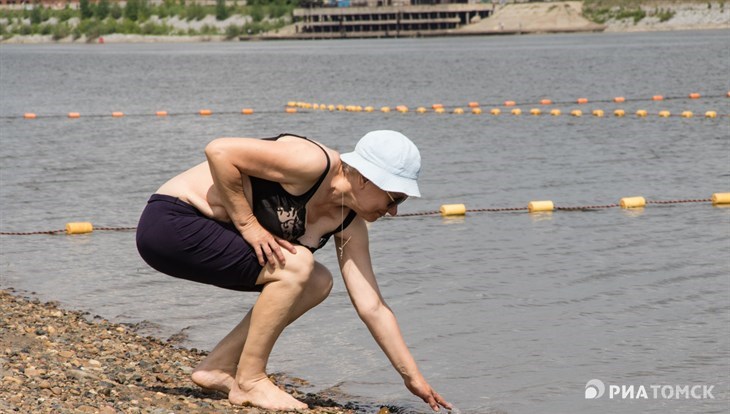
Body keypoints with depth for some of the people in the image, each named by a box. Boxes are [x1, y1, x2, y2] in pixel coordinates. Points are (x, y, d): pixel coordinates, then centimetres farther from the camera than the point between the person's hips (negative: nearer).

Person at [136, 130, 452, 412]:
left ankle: (217, 368, 6)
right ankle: (249, 382, -9)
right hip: (170, 222, -9)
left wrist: (413, 378, 5)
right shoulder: (313, 164, -23)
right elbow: (219, 151, -25)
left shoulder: (349, 225, 3)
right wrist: (248, 224, -22)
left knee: (317, 283, 6)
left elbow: (372, 307, 5)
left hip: (207, 235, 9)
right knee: (296, 266, -21)